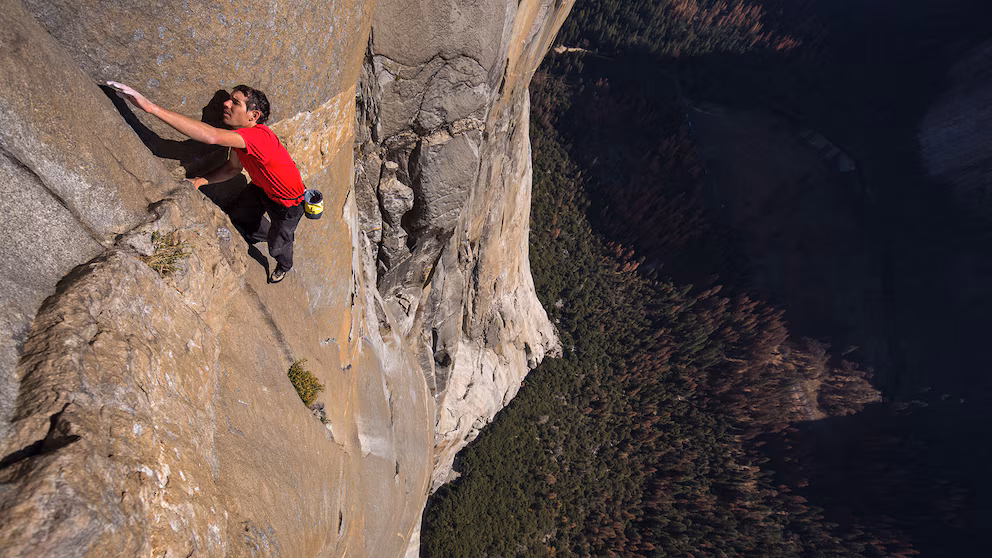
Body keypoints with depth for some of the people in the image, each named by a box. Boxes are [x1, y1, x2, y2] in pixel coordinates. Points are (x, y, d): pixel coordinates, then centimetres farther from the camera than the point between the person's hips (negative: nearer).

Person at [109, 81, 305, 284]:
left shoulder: (259, 136, -41)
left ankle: (284, 266, 52)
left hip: (288, 204, -8)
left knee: (277, 246, 15)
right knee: (239, 215, 30)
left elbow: (212, 136, -56)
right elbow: (233, 167, 5)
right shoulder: (238, 134, -11)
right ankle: (263, 235, 63)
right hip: (262, 188, 8)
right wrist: (201, 180, -12)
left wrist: (151, 107, -57)